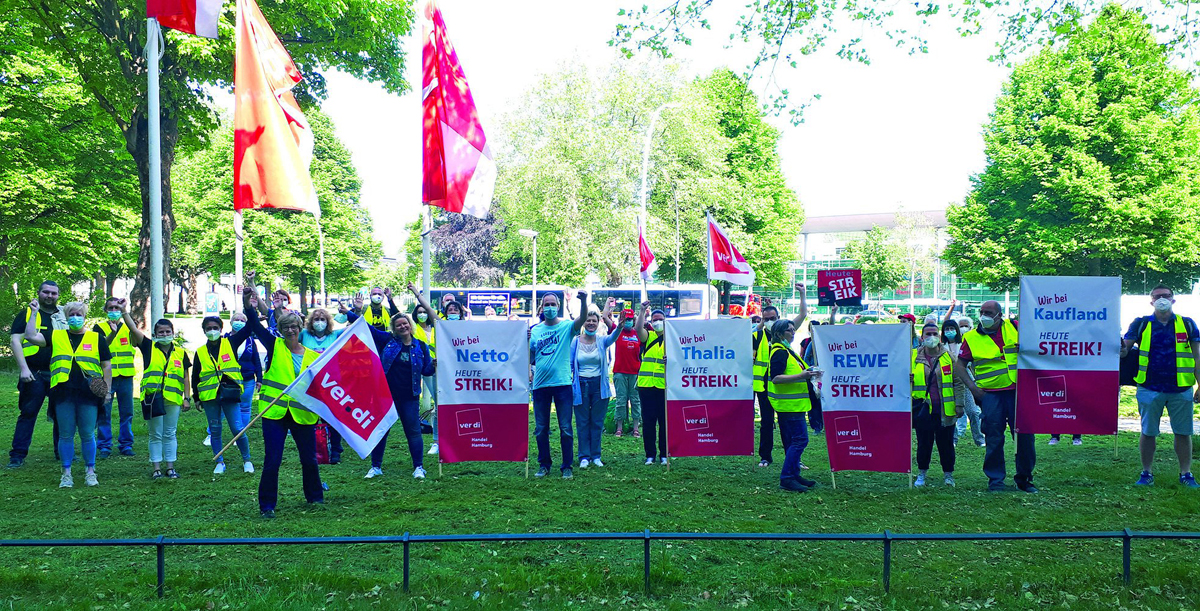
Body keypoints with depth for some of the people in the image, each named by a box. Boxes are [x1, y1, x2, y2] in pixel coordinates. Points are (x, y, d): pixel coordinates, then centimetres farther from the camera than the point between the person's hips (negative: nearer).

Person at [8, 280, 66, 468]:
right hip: (34, 375, -3)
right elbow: (16, 342, -3)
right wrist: (24, 369, -13)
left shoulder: (64, 316, 14)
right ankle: (18, 455, 1)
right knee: (27, 413, -3)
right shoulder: (26, 314, 4)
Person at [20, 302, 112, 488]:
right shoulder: (56, 336, 12)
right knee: (66, 435, 3)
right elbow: (31, 336, 1)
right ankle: (66, 474, 12)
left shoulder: (96, 339, 10)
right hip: (64, 394, 1)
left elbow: (107, 365, 11)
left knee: (88, 435, 1)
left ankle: (90, 472, 14)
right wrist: (33, 314, 2)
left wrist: (107, 389, 4)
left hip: (88, 394, -1)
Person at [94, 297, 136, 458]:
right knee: (104, 412, -2)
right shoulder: (99, 327, 7)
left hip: (126, 376, 2)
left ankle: (126, 445, 12)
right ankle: (104, 447, 3)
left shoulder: (127, 327, 12)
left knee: (127, 412, 4)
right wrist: (113, 333, -28)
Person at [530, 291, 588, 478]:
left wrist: (583, 301, -38)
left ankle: (567, 467, 7)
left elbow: (582, 319, -20)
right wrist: (525, 341, -8)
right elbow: (529, 358, 10)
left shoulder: (566, 326, 1)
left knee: (565, 429, -1)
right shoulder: (535, 330, 10)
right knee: (541, 429, 9)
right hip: (540, 384, 3)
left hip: (562, 383, -3)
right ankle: (544, 465, 21)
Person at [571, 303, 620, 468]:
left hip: (599, 385, 1)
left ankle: (596, 456, 15)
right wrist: (568, 383, -7)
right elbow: (570, 364, 3)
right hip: (581, 385, -1)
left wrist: (620, 326, -43)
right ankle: (584, 456, 9)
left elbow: (613, 337, -21)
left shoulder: (602, 341, 1)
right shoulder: (576, 341, 1)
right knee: (582, 422, 3)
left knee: (597, 422, 7)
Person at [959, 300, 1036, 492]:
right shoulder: (971, 337, 4)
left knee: (1025, 435, 2)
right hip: (990, 393, -1)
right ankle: (995, 479, 10)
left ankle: (1024, 478, 15)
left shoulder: (1015, 328, 5)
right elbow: (960, 364, 8)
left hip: (1017, 390, 1)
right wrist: (970, 385, -4)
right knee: (993, 438, 0)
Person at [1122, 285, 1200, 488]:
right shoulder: (1141, 324, 6)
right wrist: (1122, 351, -23)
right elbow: (1125, 346, 2)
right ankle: (1146, 473, 15)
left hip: (1181, 389, 0)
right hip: (1150, 389, 0)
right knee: (1148, 432, 4)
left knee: (1183, 432, 3)